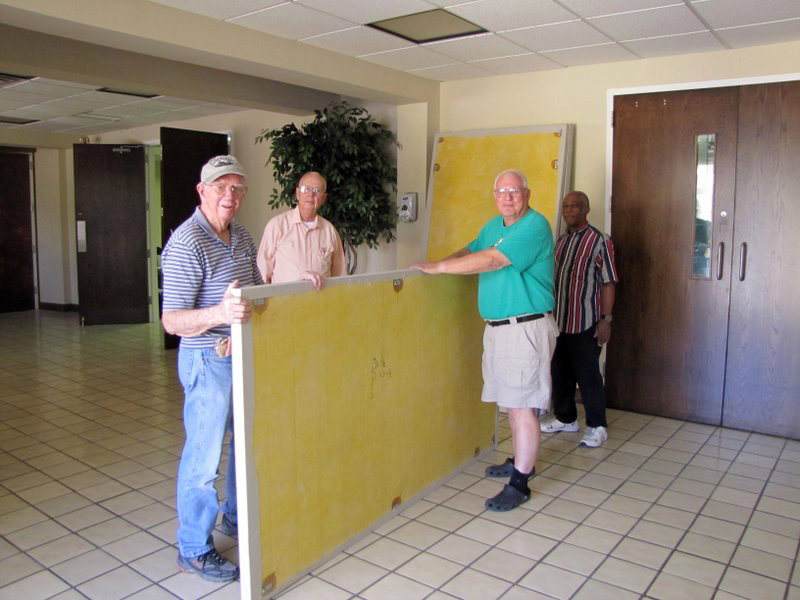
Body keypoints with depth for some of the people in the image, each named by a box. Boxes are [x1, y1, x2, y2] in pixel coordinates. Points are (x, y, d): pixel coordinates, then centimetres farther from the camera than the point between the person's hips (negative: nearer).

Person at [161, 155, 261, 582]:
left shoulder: (242, 236, 7)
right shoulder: (186, 243, -20)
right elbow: (171, 320, -24)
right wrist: (218, 314, -41)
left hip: (245, 355, 9)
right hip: (209, 361, -9)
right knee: (205, 455, 2)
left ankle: (236, 517, 42)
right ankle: (194, 550, 21)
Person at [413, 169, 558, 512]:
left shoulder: (535, 226, -15)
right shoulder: (493, 225, 14)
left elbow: (490, 260, -23)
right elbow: (470, 251, 25)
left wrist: (438, 267, -19)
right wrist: (440, 264, 4)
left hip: (526, 327, -9)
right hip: (497, 327, 9)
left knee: (522, 406, -5)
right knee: (512, 402, 18)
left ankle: (519, 484, 4)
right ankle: (520, 461, 34)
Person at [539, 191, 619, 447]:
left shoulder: (599, 241, -8)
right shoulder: (561, 241, 12)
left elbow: (608, 283, -9)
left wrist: (606, 318, -14)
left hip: (585, 322, -6)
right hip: (559, 320, 7)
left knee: (588, 375, 0)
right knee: (560, 372, 13)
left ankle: (597, 426, 14)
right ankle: (565, 417, 29)